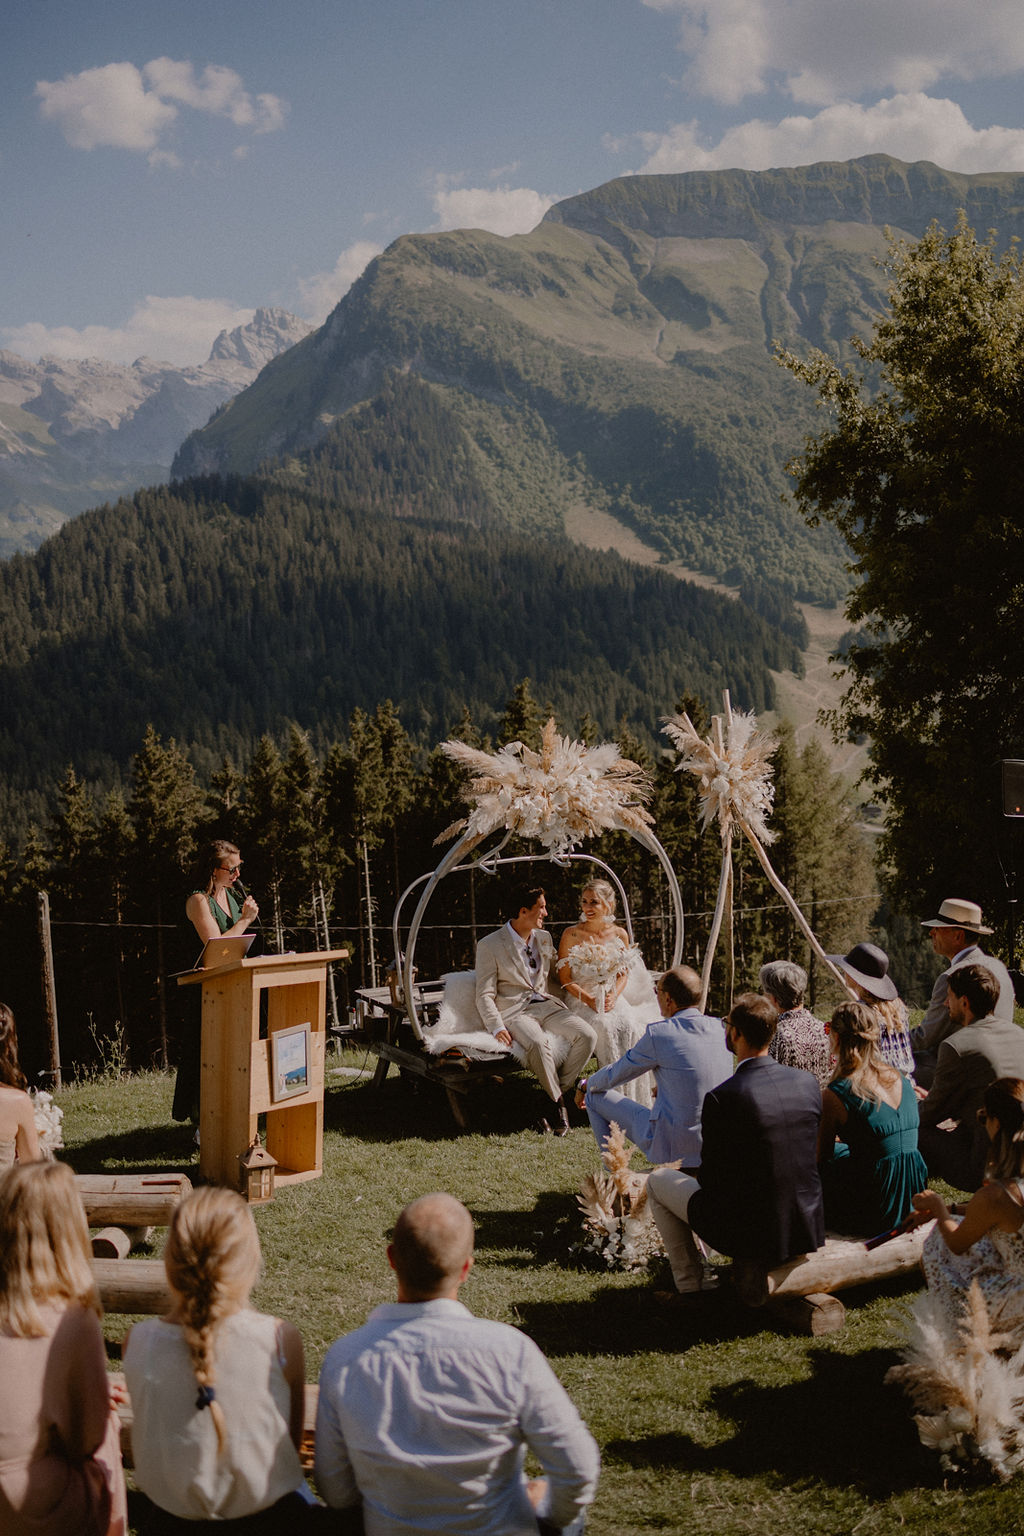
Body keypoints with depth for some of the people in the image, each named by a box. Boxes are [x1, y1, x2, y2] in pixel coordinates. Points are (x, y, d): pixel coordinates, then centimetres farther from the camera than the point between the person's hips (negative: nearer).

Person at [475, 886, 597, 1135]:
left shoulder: (544, 938, 17)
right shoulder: (489, 946, 0)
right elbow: (485, 995, -3)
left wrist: (565, 1009, 8)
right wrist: (497, 1027, -19)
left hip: (548, 1005, 5)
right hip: (515, 1010, -5)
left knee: (587, 1035, -22)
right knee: (538, 1043, -37)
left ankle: (557, 1092, -10)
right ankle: (559, 1103, -15)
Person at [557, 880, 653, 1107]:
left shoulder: (619, 935, 7)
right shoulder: (571, 935, -3)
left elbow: (624, 974, 8)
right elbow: (565, 979, -3)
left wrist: (613, 996, -12)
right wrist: (588, 999, -18)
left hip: (613, 997, 2)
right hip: (581, 999, -2)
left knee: (630, 1026, -28)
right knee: (604, 1026, -33)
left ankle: (634, 1095, -20)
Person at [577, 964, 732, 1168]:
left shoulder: (658, 1033, -16)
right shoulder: (721, 1029, 0)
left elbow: (615, 1074, 0)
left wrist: (586, 1086, 21)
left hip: (672, 1147, -6)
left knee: (596, 1095, 15)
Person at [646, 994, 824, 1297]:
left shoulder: (720, 1098, -21)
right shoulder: (808, 1082, -4)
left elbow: (711, 1179, -12)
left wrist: (700, 1174, 13)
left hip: (749, 1233, -6)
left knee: (658, 1180, 19)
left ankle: (691, 1281, 23)